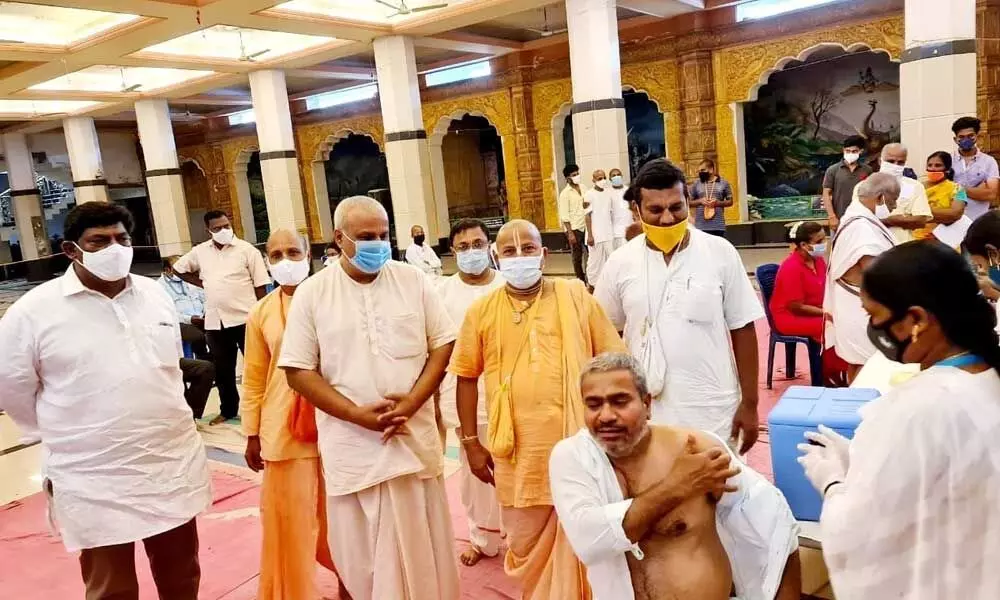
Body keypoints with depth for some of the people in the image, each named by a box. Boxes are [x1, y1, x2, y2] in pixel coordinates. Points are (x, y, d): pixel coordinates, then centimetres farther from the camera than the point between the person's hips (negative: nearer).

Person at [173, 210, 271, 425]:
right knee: (222, 369, 15)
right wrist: (202, 283, 9)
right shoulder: (200, 251, 7)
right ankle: (228, 409, 30)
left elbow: (260, 286, -5)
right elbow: (179, 268, 23)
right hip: (215, 322, 4)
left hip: (245, 318, -4)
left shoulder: (247, 249, -4)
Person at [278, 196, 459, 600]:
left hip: (414, 437, 1)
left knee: (422, 545, 13)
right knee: (360, 550, 11)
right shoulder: (312, 293, -3)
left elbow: (442, 345, 2)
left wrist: (410, 403, -11)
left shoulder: (414, 281, 2)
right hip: (352, 445, -1)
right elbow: (298, 371, -4)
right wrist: (358, 414, -13)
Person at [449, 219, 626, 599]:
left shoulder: (576, 297, 0)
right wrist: (471, 442, 6)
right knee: (527, 542, 16)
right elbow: (467, 377, 7)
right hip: (518, 450, 1)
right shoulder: (481, 311, 1)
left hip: (578, 442, -1)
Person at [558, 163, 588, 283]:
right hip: (574, 228, -5)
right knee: (577, 257, 3)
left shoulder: (583, 189, 9)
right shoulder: (565, 193, -8)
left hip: (585, 227, 5)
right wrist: (570, 233, -16)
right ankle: (581, 282, 12)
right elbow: (564, 215, -11)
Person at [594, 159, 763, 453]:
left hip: (713, 413, 0)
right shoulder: (621, 263, -3)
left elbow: (742, 329, 1)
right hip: (646, 414, 1)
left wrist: (749, 403, 1)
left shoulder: (721, 254, -5)